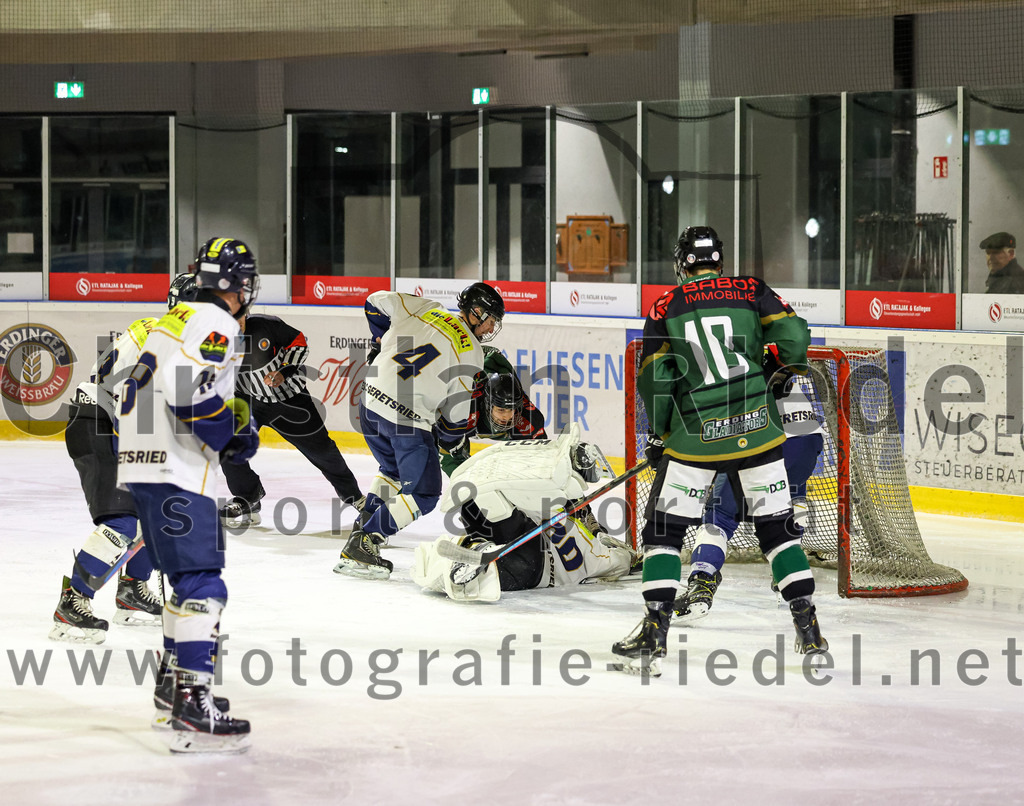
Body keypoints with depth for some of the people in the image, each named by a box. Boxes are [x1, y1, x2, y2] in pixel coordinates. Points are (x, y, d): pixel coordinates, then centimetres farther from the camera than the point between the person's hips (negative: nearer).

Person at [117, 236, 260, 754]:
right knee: (203, 588, -15)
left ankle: (174, 676, 36)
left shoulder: (177, 320, 19)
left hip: (142, 463, 10)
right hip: (176, 475, -10)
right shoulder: (215, 324, -11)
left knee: (191, 576, 25)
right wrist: (236, 435, -10)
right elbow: (194, 396, -24)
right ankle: (192, 710, -24)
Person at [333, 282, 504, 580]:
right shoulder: (471, 353, -4)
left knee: (394, 470, 31)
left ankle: (361, 533, 23)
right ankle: (359, 549, -7)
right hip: (409, 419, -7)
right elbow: (456, 408, -3)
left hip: (371, 402, 7)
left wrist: (382, 342, 31)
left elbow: (377, 303, 17)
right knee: (423, 494, 1)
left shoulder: (424, 310, 9)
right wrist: (449, 441, 15)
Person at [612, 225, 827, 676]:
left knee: (664, 530, 7)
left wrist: (659, 434, 14)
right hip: (758, 426, 2)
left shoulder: (666, 307, 4)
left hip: (696, 434, -2)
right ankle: (810, 634, 9)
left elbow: (654, 376, 1)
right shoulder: (751, 291, 6)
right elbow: (794, 335, -5)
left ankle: (653, 638, -1)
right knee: (777, 527, 14)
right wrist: (788, 369, 18)